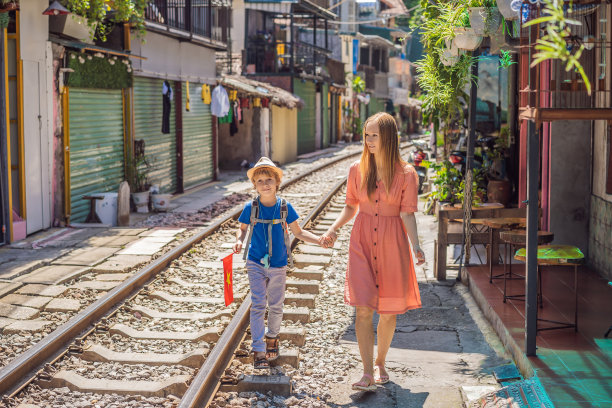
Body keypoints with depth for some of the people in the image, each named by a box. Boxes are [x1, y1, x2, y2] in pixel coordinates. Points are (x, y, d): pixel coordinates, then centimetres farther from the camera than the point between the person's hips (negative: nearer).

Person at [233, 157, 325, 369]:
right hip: (256, 263, -1)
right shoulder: (250, 208, -8)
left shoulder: (285, 207, -7)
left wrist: (319, 240, -9)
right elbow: (243, 228, 8)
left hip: (278, 265, 1)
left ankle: (272, 337, 40)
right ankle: (258, 352, -4)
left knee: (276, 306, 13)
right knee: (258, 305, -6)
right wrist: (239, 241, -13)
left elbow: (298, 232, 4)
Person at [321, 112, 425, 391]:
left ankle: (380, 363, 29)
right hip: (362, 242, 1)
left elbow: (407, 214, -5)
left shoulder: (406, 174, -5)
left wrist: (415, 245, -18)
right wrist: (333, 229, -3)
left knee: (388, 311, 9)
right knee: (363, 309, -8)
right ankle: (367, 373, -5)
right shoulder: (357, 170, 2)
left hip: (392, 245, -1)